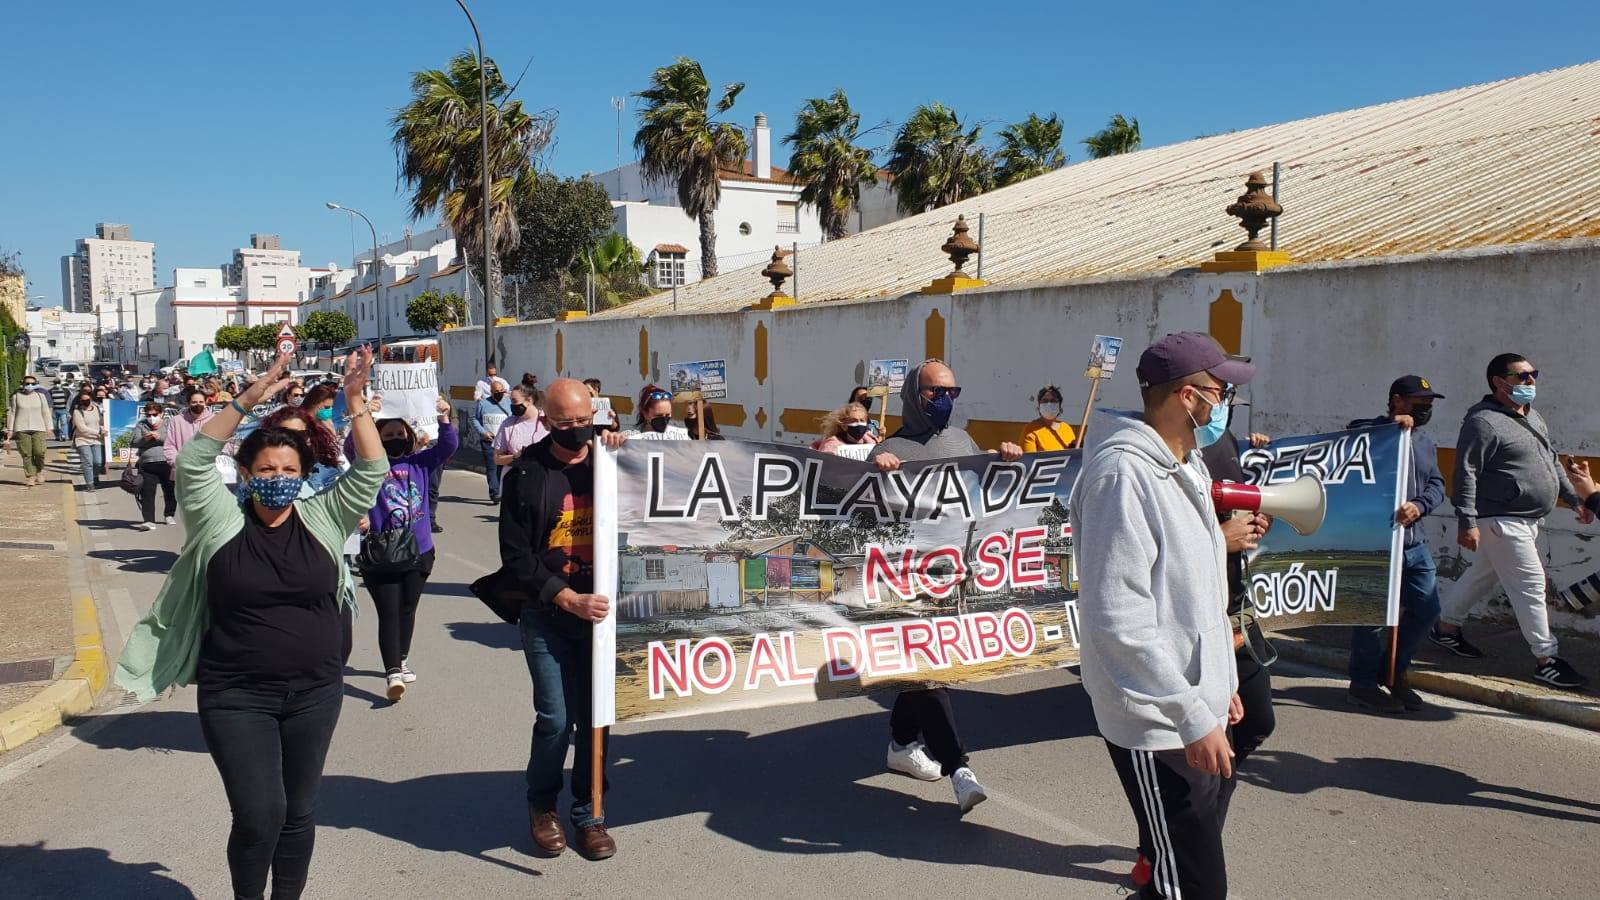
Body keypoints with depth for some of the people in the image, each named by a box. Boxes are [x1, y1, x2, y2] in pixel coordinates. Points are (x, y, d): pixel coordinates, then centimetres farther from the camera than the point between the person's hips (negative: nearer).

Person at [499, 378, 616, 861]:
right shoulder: (525, 474, -3)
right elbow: (516, 555, -6)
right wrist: (568, 599, -15)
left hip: (601, 609, 2)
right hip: (547, 616, -2)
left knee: (595, 716, 8)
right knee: (555, 718, -1)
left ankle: (589, 814, 26)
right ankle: (542, 804, 26)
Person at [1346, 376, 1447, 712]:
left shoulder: (1426, 444, 19)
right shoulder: (1367, 430, -5)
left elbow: (1437, 485, 9)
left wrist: (1419, 505, -12)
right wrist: (1390, 426, -23)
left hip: (1415, 542, 8)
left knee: (1426, 609, 11)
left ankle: (1394, 673, 30)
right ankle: (1363, 683, 14)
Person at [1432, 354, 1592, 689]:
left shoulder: (1533, 417, 14)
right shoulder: (1483, 422, -16)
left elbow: (1552, 463, 26)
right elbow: (1466, 474, -21)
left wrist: (1575, 499, 22)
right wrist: (1467, 522, -25)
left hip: (1526, 520, 10)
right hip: (1501, 520, -10)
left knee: (1485, 574, 19)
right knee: (1530, 585, -7)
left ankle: (1446, 626, 33)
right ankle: (1546, 659, 1)